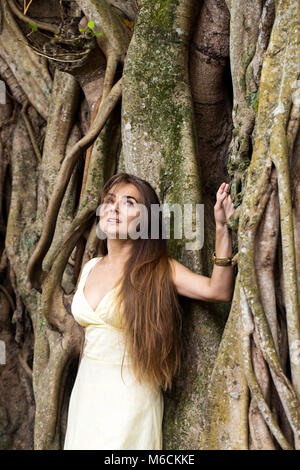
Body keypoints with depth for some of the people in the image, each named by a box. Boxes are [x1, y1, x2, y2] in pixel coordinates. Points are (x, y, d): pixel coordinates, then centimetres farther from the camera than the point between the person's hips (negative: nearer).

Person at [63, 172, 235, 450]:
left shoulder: (157, 270, -11)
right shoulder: (90, 268, 4)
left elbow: (218, 290, -26)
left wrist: (221, 227, -33)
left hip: (129, 395, -5)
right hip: (85, 388, 5)